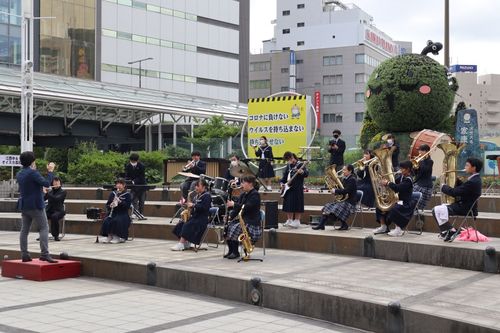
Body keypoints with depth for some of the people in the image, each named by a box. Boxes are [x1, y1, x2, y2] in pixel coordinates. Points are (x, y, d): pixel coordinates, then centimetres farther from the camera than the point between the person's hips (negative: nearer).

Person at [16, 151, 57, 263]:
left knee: (24, 230, 8)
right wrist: (50, 171, -8)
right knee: (44, 228, -5)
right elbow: (46, 183, -20)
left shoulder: (19, 174, 10)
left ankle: (24, 254, 8)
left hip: (24, 205, 8)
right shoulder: (33, 173, -15)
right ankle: (44, 254, -14)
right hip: (35, 205, -8)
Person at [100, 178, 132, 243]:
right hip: (113, 213, 4)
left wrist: (120, 202, -25)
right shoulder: (112, 194, 14)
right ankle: (109, 236, -13)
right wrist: (110, 206, -11)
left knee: (116, 221, -34)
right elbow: (107, 204, 12)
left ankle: (117, 237, -20)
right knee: (106, 221, -27)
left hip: (122, 214, -4)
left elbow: (127, 206, -10)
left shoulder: (127, 195, 1)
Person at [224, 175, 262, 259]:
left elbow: (246, 207, -23)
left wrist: (234, 204, -21)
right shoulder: (243, 195, 16)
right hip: (242, 219, 9)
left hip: (252, 222, -9)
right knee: (227, 226, -8)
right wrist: (230, 217, -2)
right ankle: (231, 250, 0)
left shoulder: (255, 195, -11)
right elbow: (237, 208, 13)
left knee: (235, 229, -28)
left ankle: (236, 252, -14)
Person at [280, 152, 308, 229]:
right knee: (288, 204, 9)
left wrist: (302, 172, -37)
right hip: (288, 188, 7)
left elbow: (306, 174, -16)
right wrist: (282, 183, 7)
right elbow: (284, 176, 21)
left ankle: (297, 221, 1)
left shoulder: (300, 164, -6)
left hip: (297, 188, -7)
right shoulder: (288, 166, 14)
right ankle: (289, 220, 18)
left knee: (297, 205, -5)